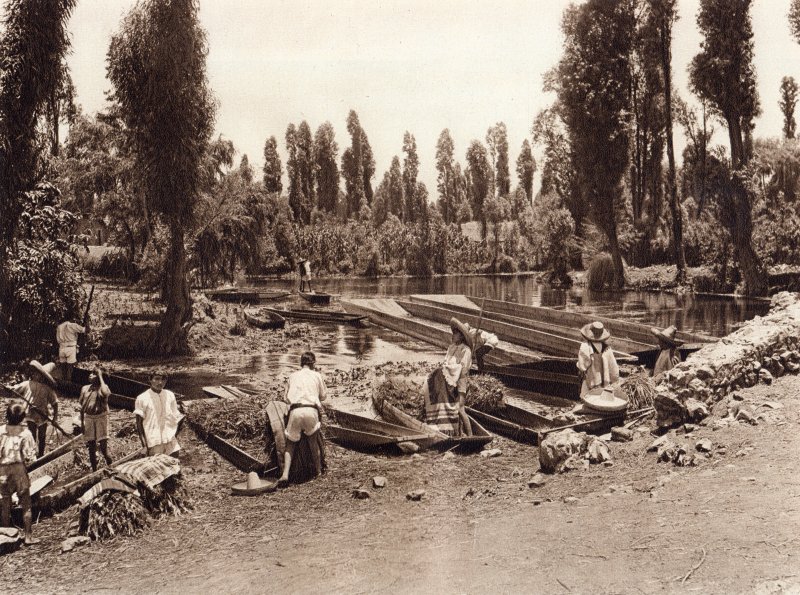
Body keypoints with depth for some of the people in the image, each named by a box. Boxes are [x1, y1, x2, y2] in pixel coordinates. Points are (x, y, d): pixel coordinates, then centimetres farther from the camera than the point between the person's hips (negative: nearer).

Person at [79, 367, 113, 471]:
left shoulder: (102, 387, -7)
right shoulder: (85, 388, 6)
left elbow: (105, 393, -33)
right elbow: (82, 407, 12)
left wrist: (100, 376, -22)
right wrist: (82, 422, 8)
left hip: (101, 417, -4)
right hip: (88, 418, 4)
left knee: (103, 443, -6)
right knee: (91, 444, 9)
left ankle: (109, 464, 18)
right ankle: (94, 470, 19)